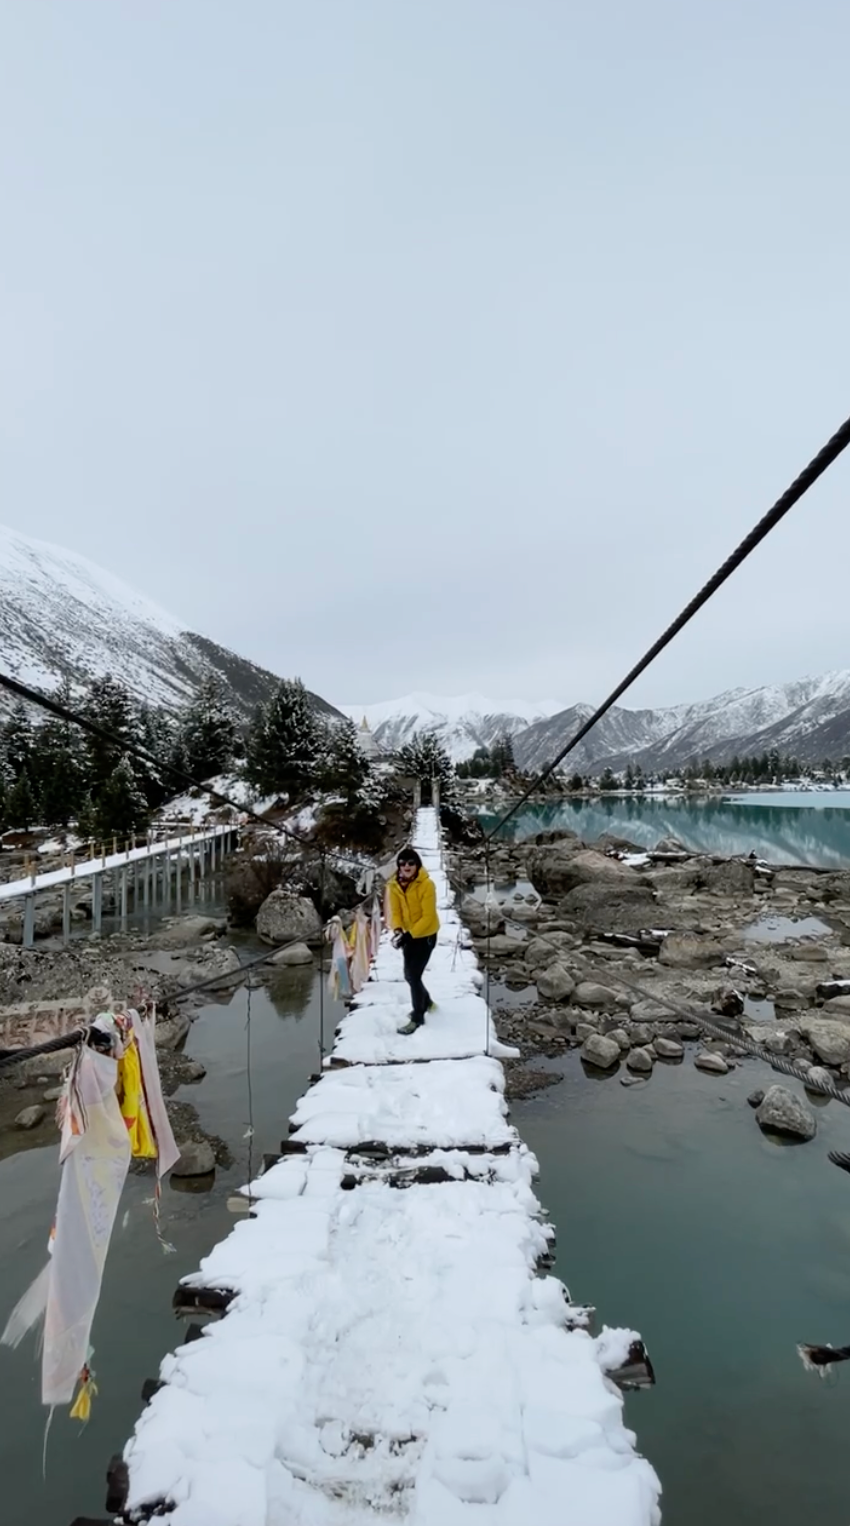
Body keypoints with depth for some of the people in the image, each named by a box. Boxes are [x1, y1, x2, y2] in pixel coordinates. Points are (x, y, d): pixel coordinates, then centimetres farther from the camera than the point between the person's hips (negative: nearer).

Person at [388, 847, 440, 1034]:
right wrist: (397, 930, -23)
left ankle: (417, 1018, 11)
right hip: (409, 935, 6)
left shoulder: (427, 884, -24)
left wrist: (409, 934, -29)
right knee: (409, 975, 16)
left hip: (426, 935, -6)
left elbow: (428, 916, -23)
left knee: (414, 975, -7)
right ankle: (426, 1002, 43)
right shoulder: (394, 885, -8)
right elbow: (395, 911, -4)